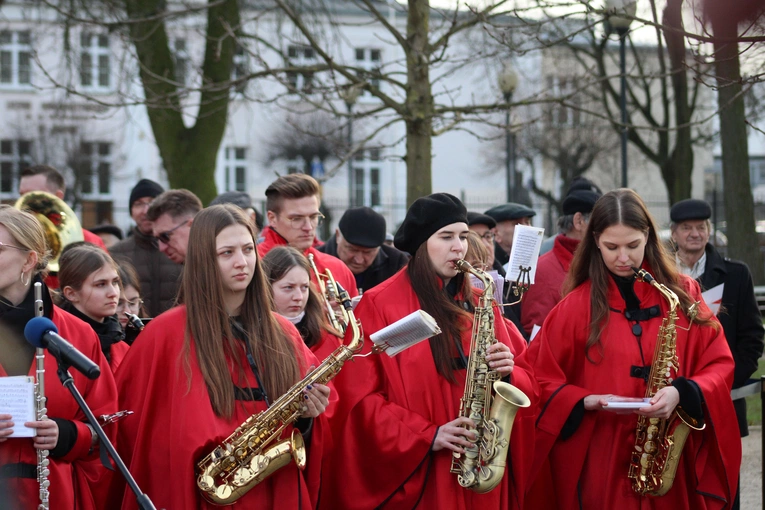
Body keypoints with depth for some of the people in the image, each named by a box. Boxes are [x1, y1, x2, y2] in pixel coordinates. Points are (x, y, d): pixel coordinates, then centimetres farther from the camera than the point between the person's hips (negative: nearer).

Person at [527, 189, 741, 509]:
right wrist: (590, 402, -15)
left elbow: (719, 365, 2)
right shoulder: (576, 306, 0)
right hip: (601, 466, -1)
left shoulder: (683, 293, 4)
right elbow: (542, 381, 2)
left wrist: (683, 394, -17)